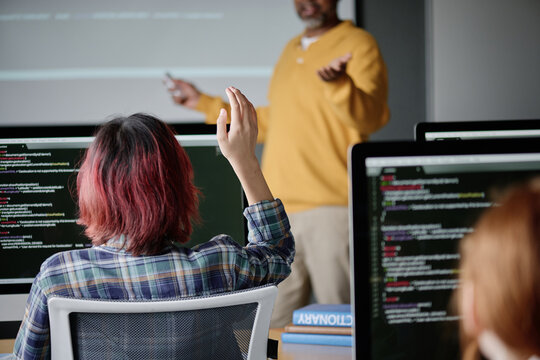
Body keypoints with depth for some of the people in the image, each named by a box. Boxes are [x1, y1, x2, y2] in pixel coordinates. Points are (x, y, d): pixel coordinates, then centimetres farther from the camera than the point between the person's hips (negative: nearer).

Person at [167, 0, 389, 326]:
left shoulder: (358, 45, 0)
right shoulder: (291, 50, 23)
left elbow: (373, 116, -15)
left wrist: (339, 83, -33)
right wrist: (204, 103, 31)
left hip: (331, 205, -7)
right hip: (279, 208, 7)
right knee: (272, 329, 6)